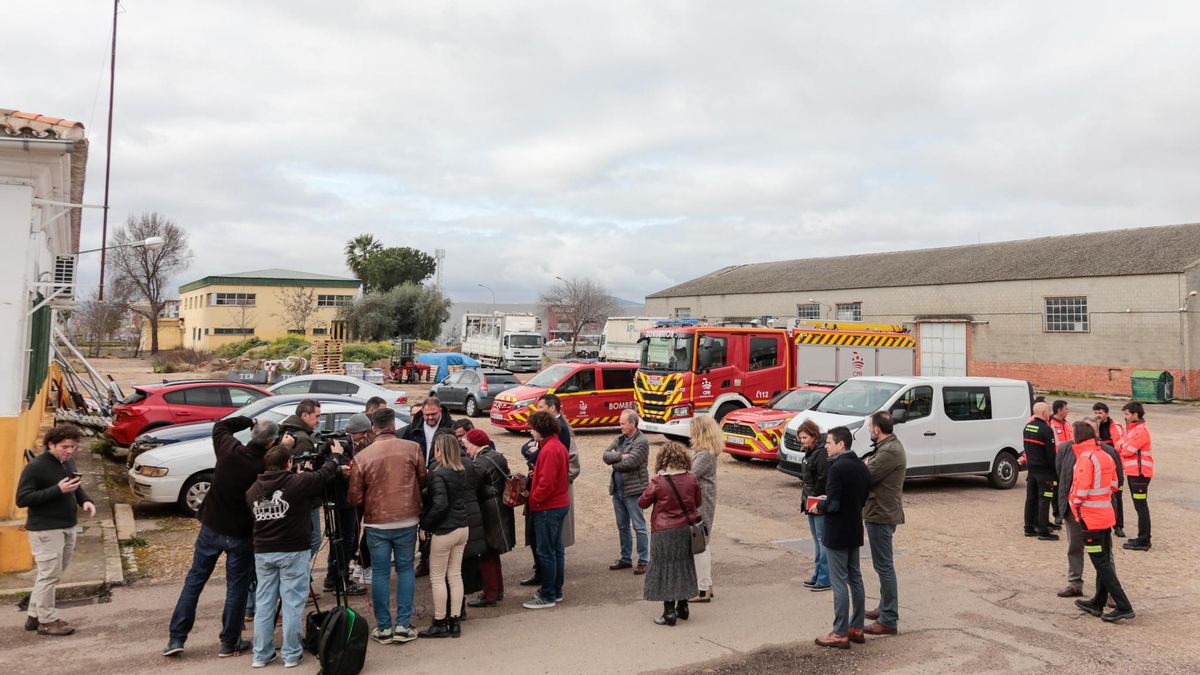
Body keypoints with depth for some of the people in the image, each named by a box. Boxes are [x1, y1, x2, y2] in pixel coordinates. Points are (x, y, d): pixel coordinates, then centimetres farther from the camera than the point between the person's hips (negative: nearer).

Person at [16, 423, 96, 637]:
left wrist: (85, 500, -2)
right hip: (45, 530, -8)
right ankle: (47, 621, 11)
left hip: (68, 527, 8)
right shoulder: (35, 467, -16)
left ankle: (34, 615, 29)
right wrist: (58, 490, -26)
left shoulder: (69, 463, 6)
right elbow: (21, 499, -18)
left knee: (52, 575, 16)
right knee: (49, 575, -2)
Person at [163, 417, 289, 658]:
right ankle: (230, 643, 18)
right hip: (241, 535, -3)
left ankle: (176, 638, 18)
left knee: (194, 580, 15)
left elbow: (220, 426, 7)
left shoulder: (229, 449, -12)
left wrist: (250, 420, 5)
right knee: (237, 588, 10)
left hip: (211, 527, 3)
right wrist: (284, 449, -3)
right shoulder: (266, 467, -22)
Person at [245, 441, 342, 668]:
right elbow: (323, 475, -2)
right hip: (293, 551, -5)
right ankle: (291, 654, 9)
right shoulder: (297, 483, -12)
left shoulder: (253, 490, 3)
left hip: (262, 552, 5)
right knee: (292, 603, 3)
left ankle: (261, 654, 17)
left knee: (264, 603, 11)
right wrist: (335, 456, 20)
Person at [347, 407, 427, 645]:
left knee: (380, 573, 10)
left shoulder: (362, 457, -8)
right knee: (405, 569, 13)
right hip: (407, 520, 1)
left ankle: (384, 628, 15)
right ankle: (403, 625, 13)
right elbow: (423, 480, 3)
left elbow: (354, 498, -4)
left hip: (376, 523, 0)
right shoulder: (412, 448, -8)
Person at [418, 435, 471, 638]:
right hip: (462, 528, 7)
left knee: (437, 578, 5)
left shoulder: (438, 474, -18)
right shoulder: (461, 472, 4)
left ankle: (440, 624, 11)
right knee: (455, 575, 13)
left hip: (444, 531, -7)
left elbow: (440, 505, -24)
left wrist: (424, 526, -13)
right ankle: (455, 622, 18)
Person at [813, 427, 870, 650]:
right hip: (855, 531, 8)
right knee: (855, 579, 16)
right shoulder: (862, 467, 5)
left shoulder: (838, 468, -21)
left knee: (839, 582, -2)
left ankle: (840, 634, 4)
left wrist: (819, 505, -4)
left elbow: (833, 505, -25)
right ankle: (857, 628, 25)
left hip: (836, 534, -8)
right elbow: (862, 499, 11)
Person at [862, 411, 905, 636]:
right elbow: (873, 472, 12)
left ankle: (889, 620, 0)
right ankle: (885, 608, 33)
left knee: (884, 565, -5)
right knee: (884, 564, 20)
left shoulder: (890, 451, -22)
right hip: (882, 511, 11)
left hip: (881, 514, -11)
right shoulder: (889, 445, 12)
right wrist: (868, 464, -7)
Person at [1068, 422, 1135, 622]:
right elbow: (1113, 485, 12)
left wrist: (1076, 503, -3)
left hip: (1090, 518, -9)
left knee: (1101, 564, -2)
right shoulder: (1105, 456, 8)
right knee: (1104, 561, 15)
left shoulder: (1085, 458, -18)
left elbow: (1081, 490, -20)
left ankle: (1124, 607, -3)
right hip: (1106, 515, 9)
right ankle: (1098, 603, 26)